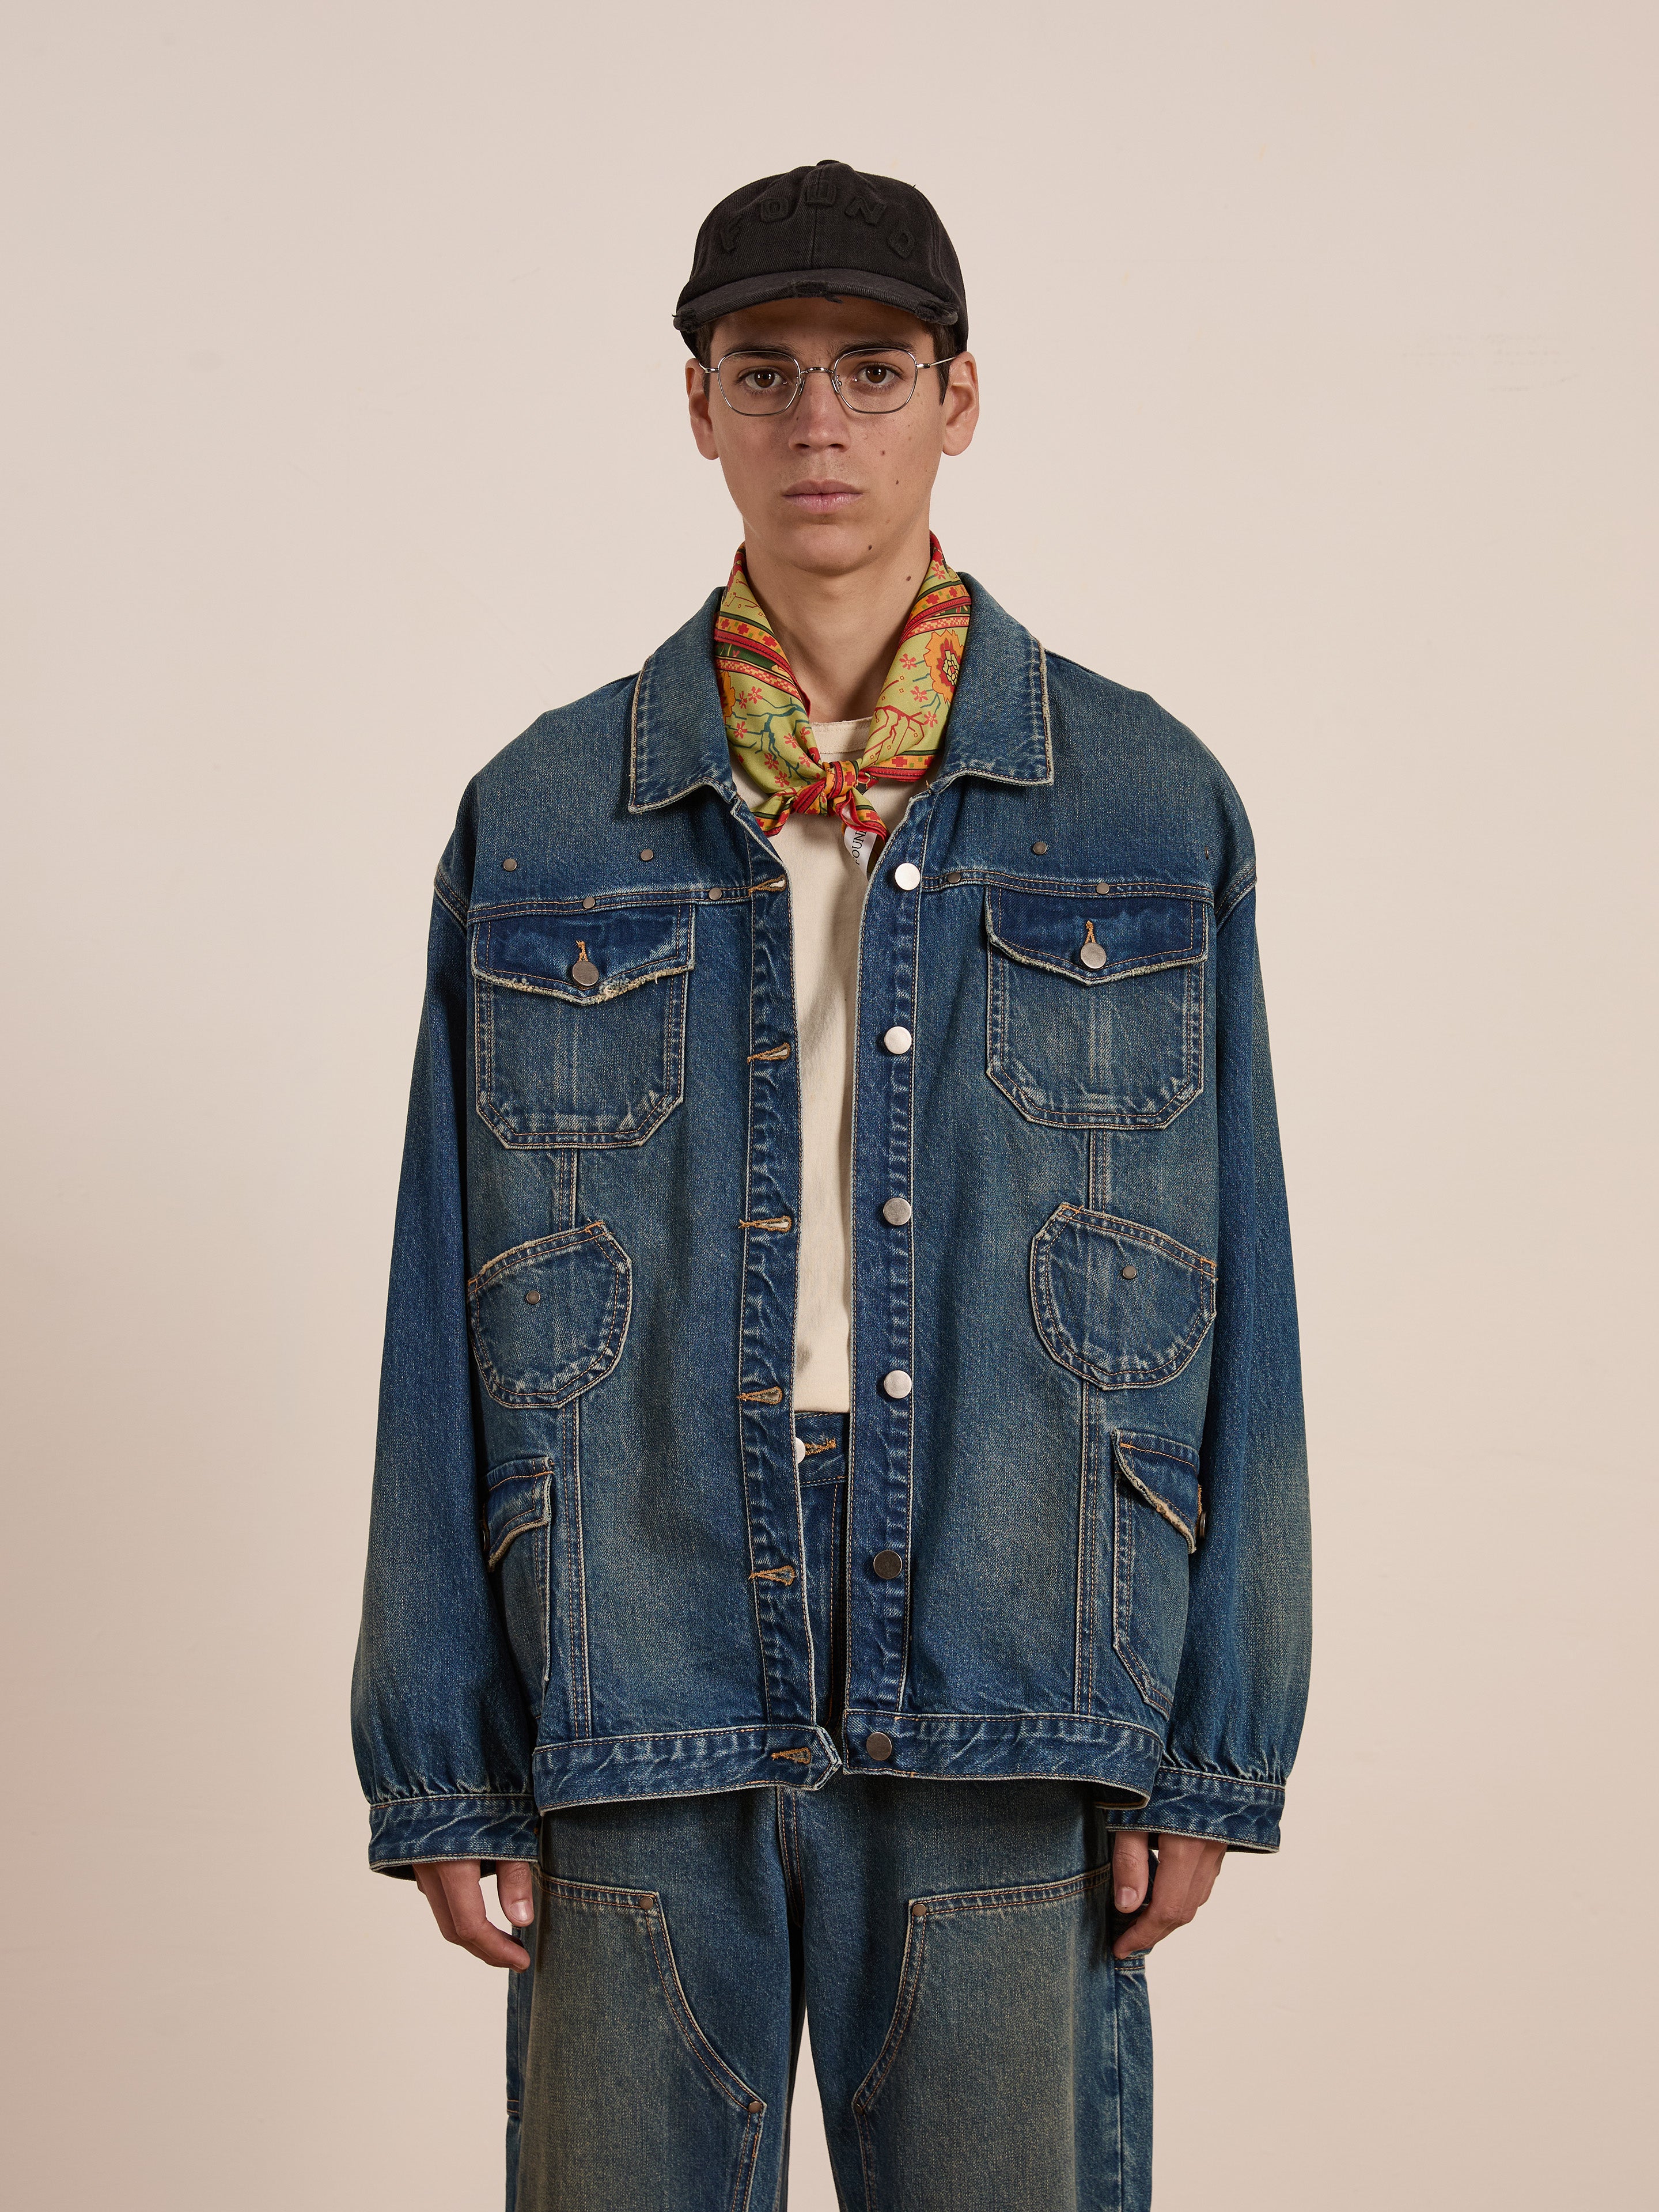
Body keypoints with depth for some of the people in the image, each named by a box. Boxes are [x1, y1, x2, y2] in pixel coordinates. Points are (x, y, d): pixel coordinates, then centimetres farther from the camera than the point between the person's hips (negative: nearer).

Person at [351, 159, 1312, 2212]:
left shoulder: (1149, 809, 6)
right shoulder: (540, 822, 7)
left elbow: (1229, 1295, 5)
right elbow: (449, 1321, 6)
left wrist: (1211, 1745, 1)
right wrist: (443, 1769, 2)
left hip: (1007, 1705, 0)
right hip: (634, 1700, 1)